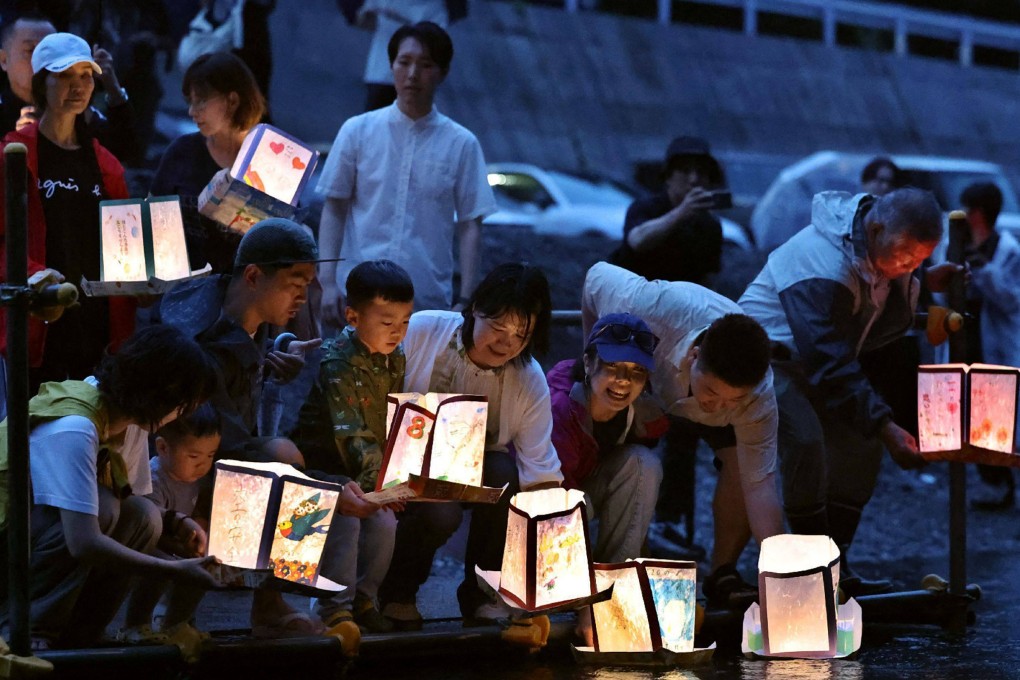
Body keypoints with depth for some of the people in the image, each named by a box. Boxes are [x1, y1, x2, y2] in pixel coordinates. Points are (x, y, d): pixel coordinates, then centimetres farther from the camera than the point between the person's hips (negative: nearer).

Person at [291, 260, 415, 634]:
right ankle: (336, 610, -12)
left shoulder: (395, 358, -1)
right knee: (344, 522, -21)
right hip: (325, 462, -7)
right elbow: (349, 431, -34)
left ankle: (364, 600, 16)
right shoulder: (338, 362, -26)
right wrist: (376, 475, -44)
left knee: (384, 521, -1)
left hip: (373, 465, 7)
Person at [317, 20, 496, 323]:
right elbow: (334, 210, 6)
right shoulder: (358, 131, 5)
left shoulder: (461, 144, 3)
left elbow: (470, 226, 3)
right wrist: (328, 282, -2)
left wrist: (465, 299, -3)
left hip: (429, 299, 0)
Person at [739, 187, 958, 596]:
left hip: (820, 356, 9)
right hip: (770, 351, -9)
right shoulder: (824, 266, -34)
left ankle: (835, 565, 5)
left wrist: (924, 282, -11)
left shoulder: (883, 249, -7)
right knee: (806, 440, -30)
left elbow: (891, 321, 8)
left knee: (862, 444, 0)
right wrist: (886, 428, -39)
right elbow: (830, 366, -36)